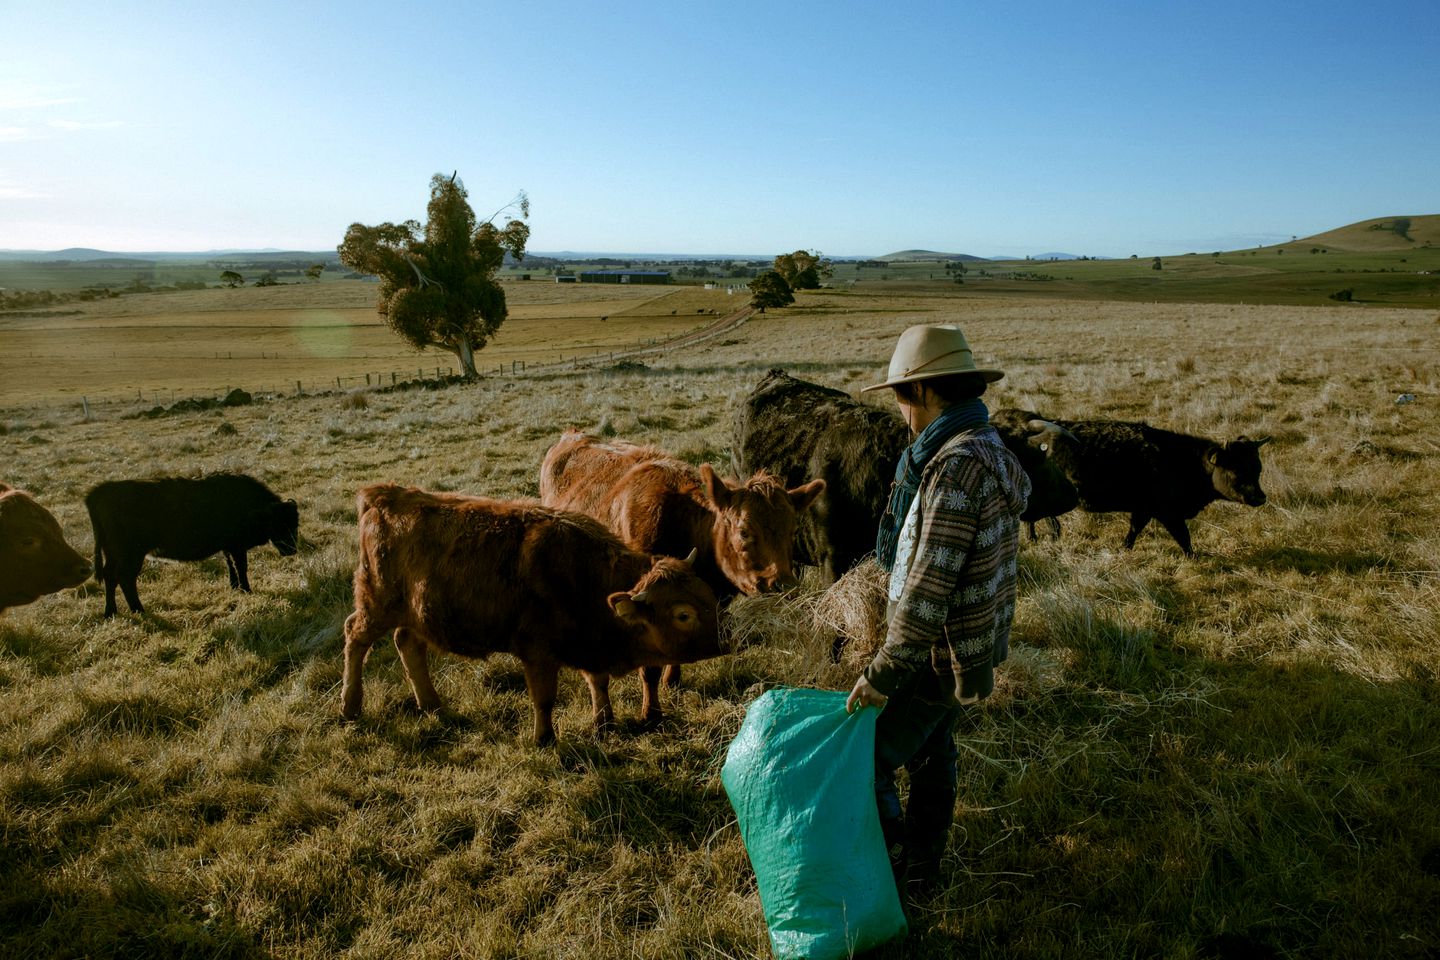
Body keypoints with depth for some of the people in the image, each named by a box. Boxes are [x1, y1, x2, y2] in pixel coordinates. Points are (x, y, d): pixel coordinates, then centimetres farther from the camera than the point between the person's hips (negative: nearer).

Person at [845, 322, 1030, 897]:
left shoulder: (956, 467, -27)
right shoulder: (993, 453, 5)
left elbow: (927, 590, -29)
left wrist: (881, 677, -21)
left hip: (937, 656, -10)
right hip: (972, 645, 10)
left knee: (866, 767, 4)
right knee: (931, 757, 23)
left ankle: (892, 880, 19)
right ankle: (922, 871, 40)